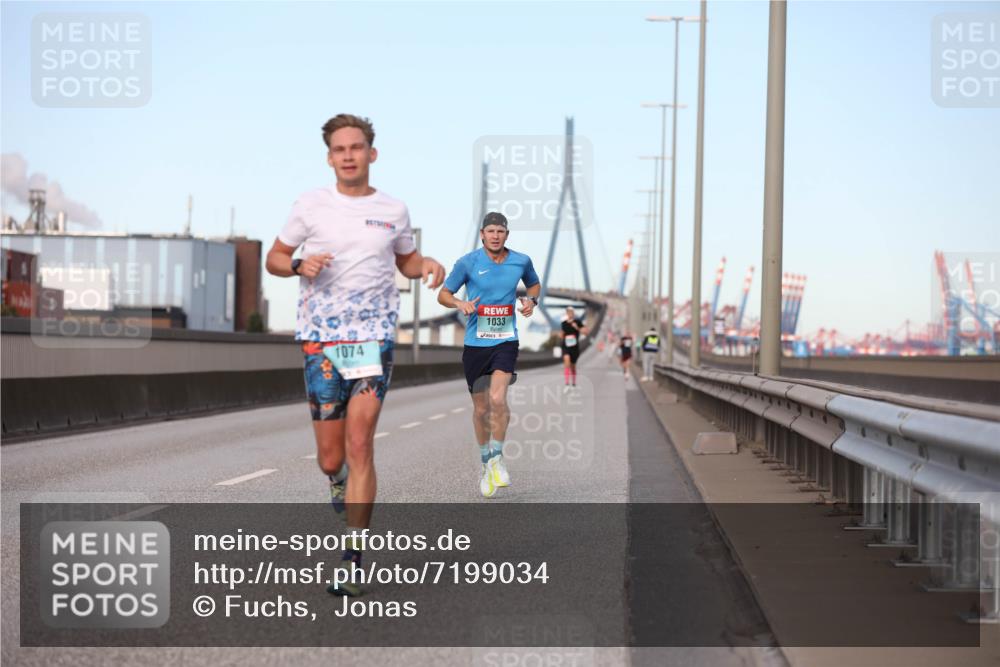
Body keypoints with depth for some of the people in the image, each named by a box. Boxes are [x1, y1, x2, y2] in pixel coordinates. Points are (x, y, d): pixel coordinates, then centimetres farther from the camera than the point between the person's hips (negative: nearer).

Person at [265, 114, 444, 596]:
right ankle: (340, 488, 41)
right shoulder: (311, 205, 4)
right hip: (320, 337, 0)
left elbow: (405, 259, 24)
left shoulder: (393, 210, 8)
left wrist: (426, 266, 0)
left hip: (374, 336, 0)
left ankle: (352, 559, -8)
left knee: (359, 444, -11)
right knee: (330, 458, 3)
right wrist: (299, 265, -11)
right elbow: (274, 257, 11)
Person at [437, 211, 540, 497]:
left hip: (506, 340, 0)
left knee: (497, 398, -22)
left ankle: (497, 458, -5)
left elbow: (534, 284, 23)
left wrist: (531, 300, 1)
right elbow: (443, 294, 5)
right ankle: (485, 462, 29)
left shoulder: (521, 261, 2)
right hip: (475, 343, 1)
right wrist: (460, 303, -16)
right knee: (481, 408, 8)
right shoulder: (468, 263, -3)